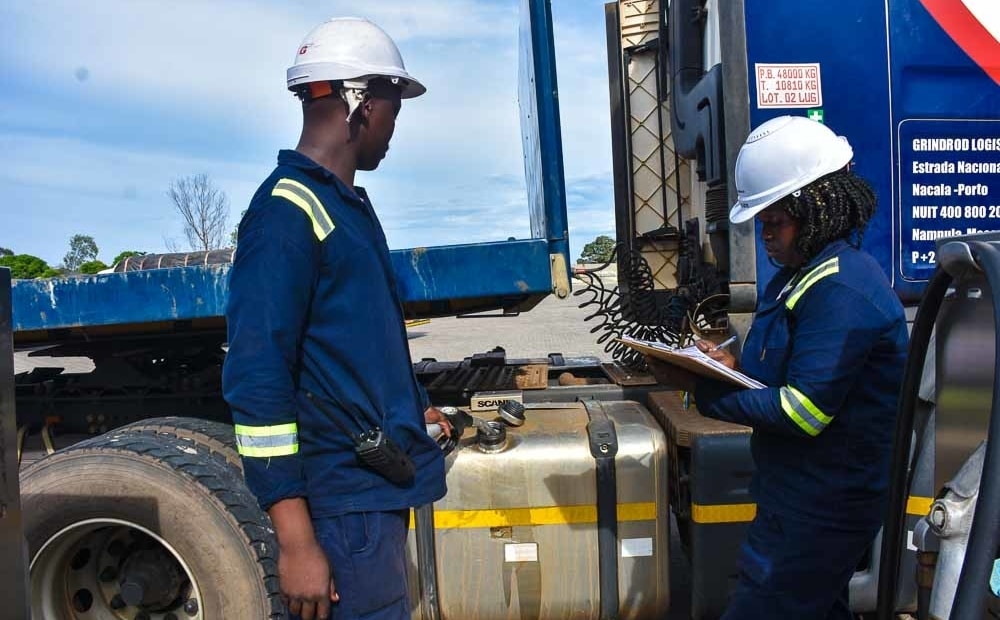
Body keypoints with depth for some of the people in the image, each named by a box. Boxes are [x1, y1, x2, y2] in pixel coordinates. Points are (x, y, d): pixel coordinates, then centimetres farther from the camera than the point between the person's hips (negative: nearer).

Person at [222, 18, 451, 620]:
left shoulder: (349, 202, 12)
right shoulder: (287, 211, -17)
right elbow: (256, 380, -21)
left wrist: (414, 409, 30)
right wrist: (296, 542, -21)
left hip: (380, 484, 9)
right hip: (344, 502, -9)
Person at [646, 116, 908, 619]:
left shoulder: (840, 291, -22)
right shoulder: (804, 275, 11)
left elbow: (801, 413, -26)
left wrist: (701, 390, -22)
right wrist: (736, 367, -1)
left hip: (818, 510, -10)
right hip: (807, 495, 10)